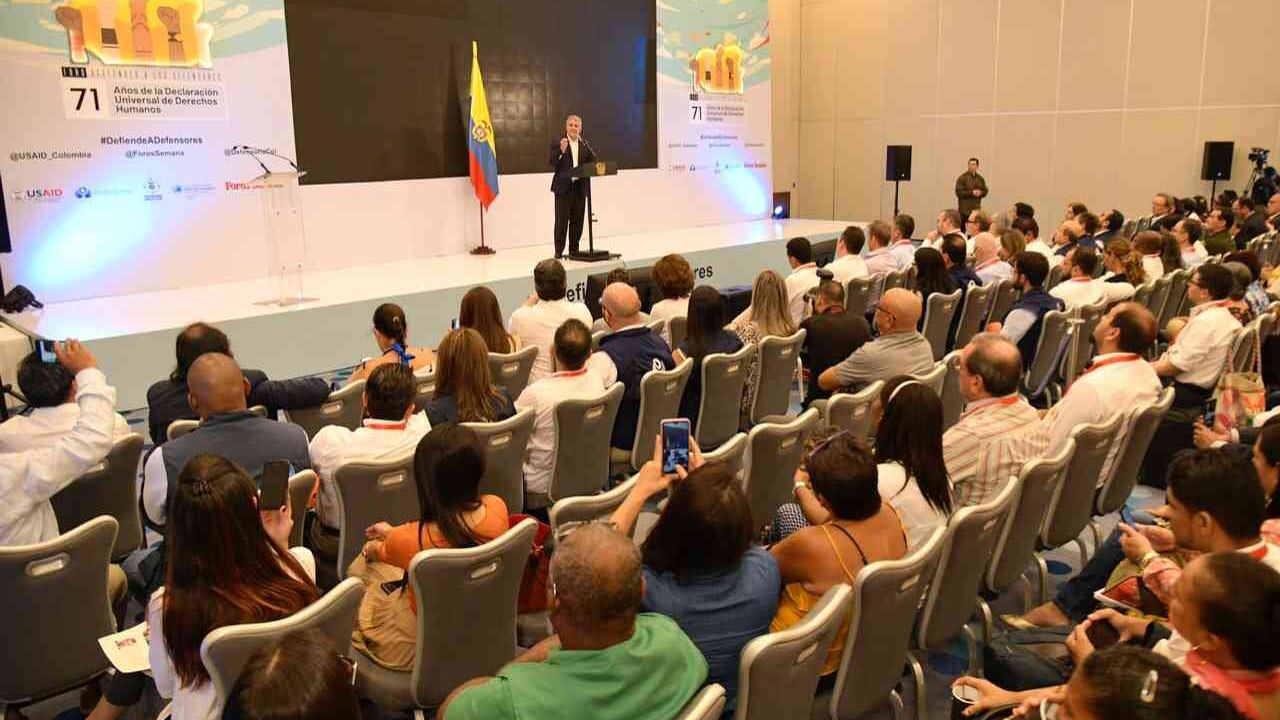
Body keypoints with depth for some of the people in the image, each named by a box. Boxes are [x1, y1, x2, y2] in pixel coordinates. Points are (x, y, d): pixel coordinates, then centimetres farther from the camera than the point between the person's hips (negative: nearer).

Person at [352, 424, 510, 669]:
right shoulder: (497, 509, -24)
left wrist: (370, 548, 19)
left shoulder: (408, 540, -35)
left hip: (420, 646, -4)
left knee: (358, 567, 22)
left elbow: (377, 552, -7)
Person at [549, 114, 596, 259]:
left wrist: (585, 146, -11)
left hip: (580, 187, 4)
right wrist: (561, 151, -24)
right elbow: (552, 164, -9)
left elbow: (593, 162, 2)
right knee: (562, 221, -3)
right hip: (564, 187, -4)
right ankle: (559, 251, 2)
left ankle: (574, 250, 16)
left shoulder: (585, 144, 13)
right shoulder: (557, 143, 1)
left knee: (577, 221, 7)